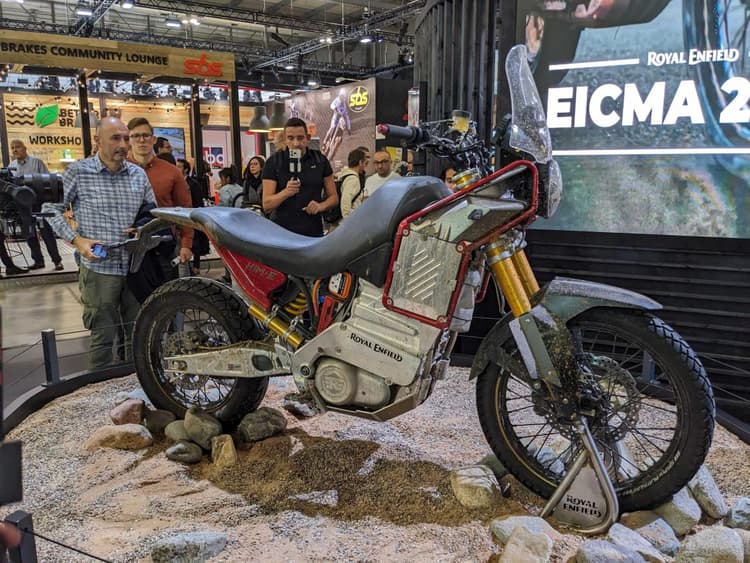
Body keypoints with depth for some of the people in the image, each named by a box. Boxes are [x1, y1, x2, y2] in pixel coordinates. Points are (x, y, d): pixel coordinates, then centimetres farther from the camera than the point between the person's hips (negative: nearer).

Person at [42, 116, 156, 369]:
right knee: (103, 335, 1)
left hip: (136, 267, 4)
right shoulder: (77, 172, -4)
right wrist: (76, 240, -9)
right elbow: (52, 209, 3)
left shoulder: (138, 174, 7)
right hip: (99, 268, -4)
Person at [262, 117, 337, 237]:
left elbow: (333, 197, 9)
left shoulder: (320, 160, 4)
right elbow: (266, 205, -6)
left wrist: (321, 206, -12)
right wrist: (286, 192, -24)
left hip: (314, 232, 2)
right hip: (283, 232, -2)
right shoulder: (274, 162, -2)